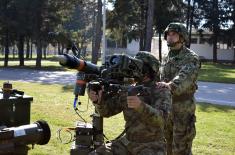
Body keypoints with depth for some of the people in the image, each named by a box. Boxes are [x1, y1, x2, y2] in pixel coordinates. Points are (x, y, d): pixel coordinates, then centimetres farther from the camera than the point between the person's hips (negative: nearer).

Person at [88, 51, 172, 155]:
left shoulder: (161, 92, -12)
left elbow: (160, 118, -29)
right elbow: (107, 110, 3)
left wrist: (141, 105, -47)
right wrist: (97, 100, -20)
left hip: (151, 146, -5)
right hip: (127, 142, 6)